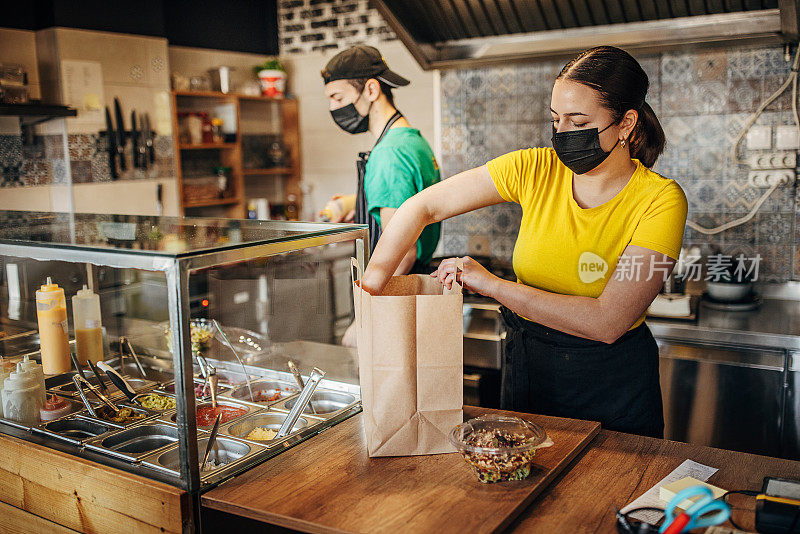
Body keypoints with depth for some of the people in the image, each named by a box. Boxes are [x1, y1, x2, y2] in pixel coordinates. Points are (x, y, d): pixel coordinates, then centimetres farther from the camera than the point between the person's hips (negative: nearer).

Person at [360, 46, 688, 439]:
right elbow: (423, 206, -8)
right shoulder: (536, 169, -10)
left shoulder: (660, 200, -19)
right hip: (525, 363, 3)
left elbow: (608, 322, -27)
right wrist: (370, 288, -20)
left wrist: (492, 284, -26)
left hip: (611, 384, -3)